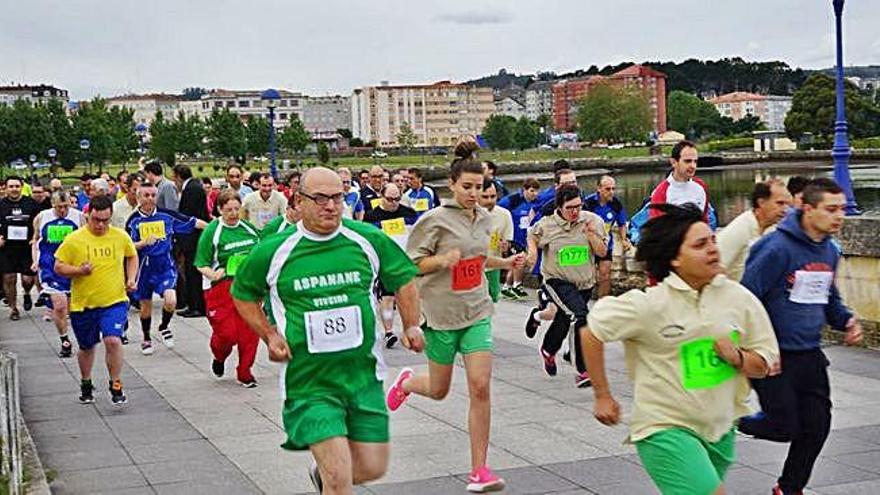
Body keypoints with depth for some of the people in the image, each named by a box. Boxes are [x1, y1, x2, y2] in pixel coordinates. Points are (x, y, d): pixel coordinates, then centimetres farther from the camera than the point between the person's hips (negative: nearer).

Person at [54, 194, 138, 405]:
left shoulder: (120, 237, -1)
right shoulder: (74, 240, -8)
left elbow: (132, 256, 18)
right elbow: (58, 267, -3)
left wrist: (131, 278, 4)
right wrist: (79, 270, -20)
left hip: (114, 301, 0)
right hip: (83, 303, 0)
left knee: (113, 340, -19)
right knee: (87, 347, 15)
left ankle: (116, 387, -2)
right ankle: (86, 385, 40)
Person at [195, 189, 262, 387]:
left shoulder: (249, 228, 10)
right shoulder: (211, 231, -4)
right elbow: (202, 264, -5)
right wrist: (212, 274, -23)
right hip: (222, 287, -4)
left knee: (250, 331, 0)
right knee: (227, 333, -7)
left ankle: (244, 372, 17)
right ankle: (219, 357, 28)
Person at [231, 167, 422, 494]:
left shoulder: (369, 240, -1)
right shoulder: (273, 252, -5)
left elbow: (403, 278, 15)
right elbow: (242, 295, 11)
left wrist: (412, 326, 3)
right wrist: (269, 336, -2)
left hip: (363, 375, 3)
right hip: (309, 382, -3)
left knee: (372, 468, 10)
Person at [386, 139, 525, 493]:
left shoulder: (484, 218, 6)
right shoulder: (435, 220, -12)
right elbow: (410, 265, -10)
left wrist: (505, 263, 9)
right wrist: (441, 260, -26)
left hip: (477, 311, 4)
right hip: (442, 313, -4)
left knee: (480, 387, -9)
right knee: (439, 391, 11)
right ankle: (407, 381, 49)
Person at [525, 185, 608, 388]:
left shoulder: (592, 221, -6)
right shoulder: (547, 225, -9)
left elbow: (602, 252, -5)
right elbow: (532, 236, 13)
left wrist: (591, 233, -20)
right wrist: (532, 250, -7)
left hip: (584, 282, 4)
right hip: (557, 281, -4)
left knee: (563, 321, 22)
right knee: (580, 317, -25)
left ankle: (548, 350, 55)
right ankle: (583, 371, -19)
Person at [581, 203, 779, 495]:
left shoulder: (739, 298, -2)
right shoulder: (649, 304, -16)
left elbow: (764, 363, 7)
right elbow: (591, 331, -6)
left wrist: (738, 358, -15)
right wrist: (602, 396, -3)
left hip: (720, 429, 6)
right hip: (665, 427, -6)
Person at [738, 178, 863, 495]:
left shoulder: (830, 252, 8)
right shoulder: (778, 247, -19)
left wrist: (846, 320, 1)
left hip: (811, 355, 7)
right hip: (775, 357, -7)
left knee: (817, 427, 8)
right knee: (785, 427, -4)